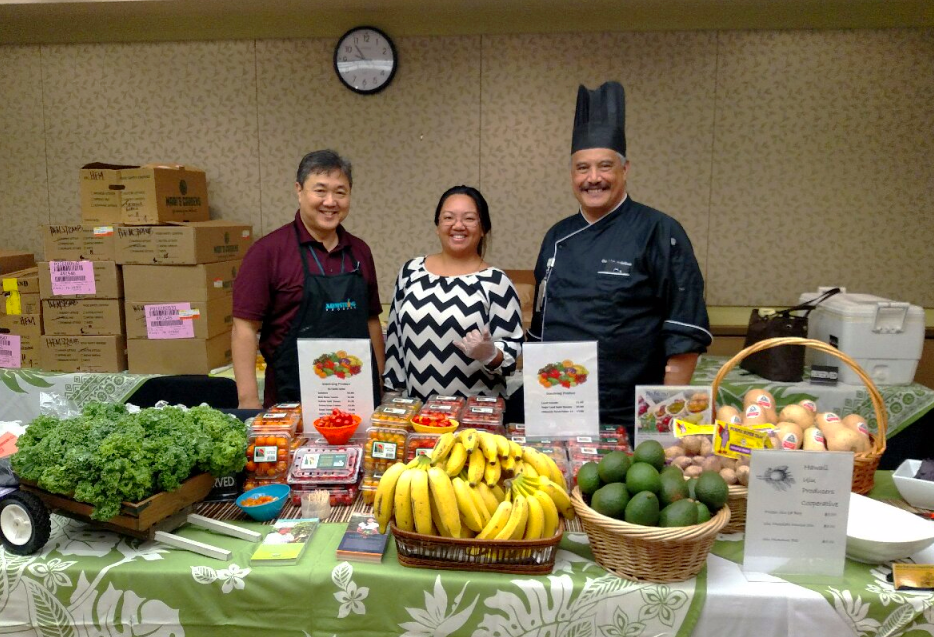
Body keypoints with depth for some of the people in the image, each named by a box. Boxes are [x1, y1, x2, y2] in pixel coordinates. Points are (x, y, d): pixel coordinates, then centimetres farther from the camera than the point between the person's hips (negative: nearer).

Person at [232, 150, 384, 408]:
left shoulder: (360, 251, 7)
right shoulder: (269, 250, -8)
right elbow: (244, 330, -9)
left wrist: (378, 385, 10)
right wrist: (249, 403, -14)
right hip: (294, 399, -4)